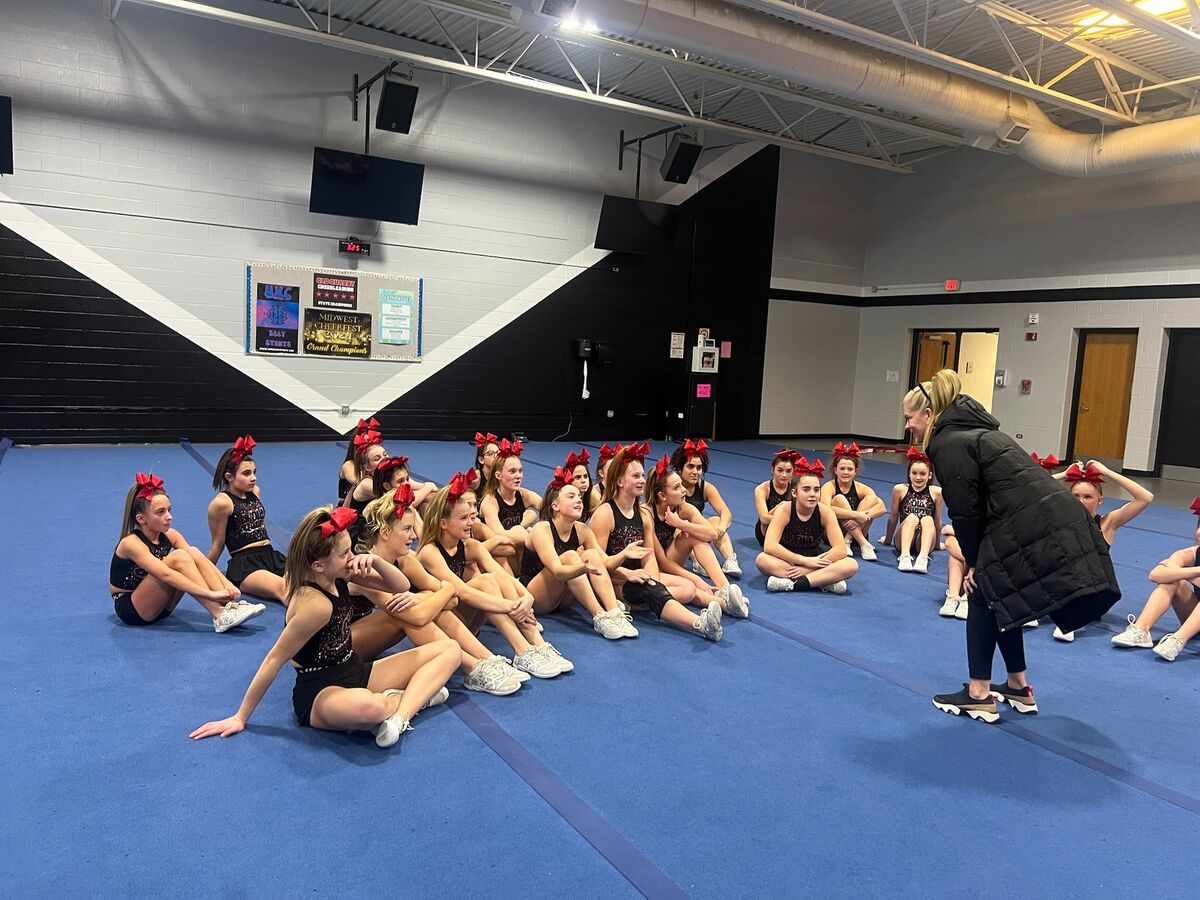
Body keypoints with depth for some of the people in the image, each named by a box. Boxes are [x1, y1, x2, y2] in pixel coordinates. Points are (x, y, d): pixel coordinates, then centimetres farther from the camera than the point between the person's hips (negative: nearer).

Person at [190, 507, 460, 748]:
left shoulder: (338, 575, -3)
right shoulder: (315, 604, -26)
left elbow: (402, 587, 3)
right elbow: (274, 660, -19)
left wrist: (375, 561, -17)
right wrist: (240, 718, -12)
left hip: (355, 672, 9)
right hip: (319, 693, -9)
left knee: (449, 649, 1)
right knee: (365, 707, -48)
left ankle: (400, 713, -18)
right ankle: (414, 695, -13)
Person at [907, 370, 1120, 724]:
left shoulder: (949, 443, -7)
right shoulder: (975, 432, 23)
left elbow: (965, 511, -9)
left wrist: (973, 563, 3)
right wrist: (978, 559, 17)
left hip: (1030, 532, -9)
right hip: (1060, 522, 9)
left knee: (982, 598, 5)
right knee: (998, 597, 21)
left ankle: (978, 695, 11)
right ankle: (1018, 687, 31)